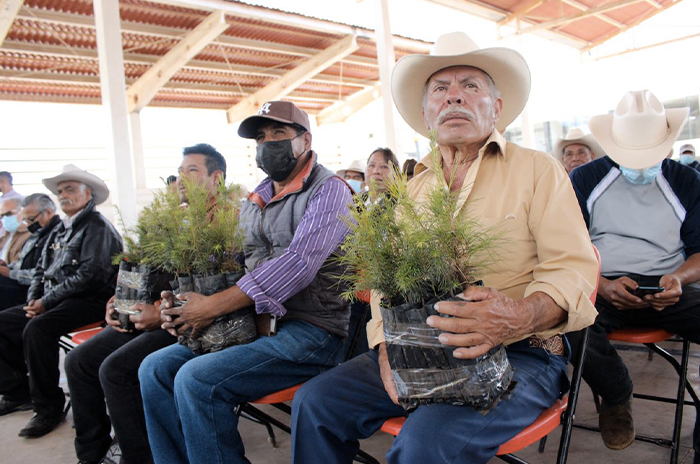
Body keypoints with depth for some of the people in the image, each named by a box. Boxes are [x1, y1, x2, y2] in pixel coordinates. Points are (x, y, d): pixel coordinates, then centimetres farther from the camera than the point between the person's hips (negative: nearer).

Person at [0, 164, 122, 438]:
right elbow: (41, 269, 21)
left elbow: (89, 275, -19)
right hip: (52, 302, 9)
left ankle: (49, 407, -17)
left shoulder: (97, 227, -9)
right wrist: (33, 299, 1)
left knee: (37, 329, -30)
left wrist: (47, 301, -16)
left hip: (88, 302, -9)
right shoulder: (59, 230, 19)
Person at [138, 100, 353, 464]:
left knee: (197, 379, -22)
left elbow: (299, 263, -20)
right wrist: (183, 305, 1)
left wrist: (214, 306, -19)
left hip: (310, 329, -8)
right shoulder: (254, 202, 18)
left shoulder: (328, 190, -8)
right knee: (155, 368, -1)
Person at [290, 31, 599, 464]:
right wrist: (387, 344, -5)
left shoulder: (537, 169, 1)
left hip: (519, 354, -4)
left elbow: (574, 268, -8)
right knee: (314, 402, -8)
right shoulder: (414, 188, 14)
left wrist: (519, 316, -29)